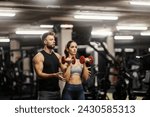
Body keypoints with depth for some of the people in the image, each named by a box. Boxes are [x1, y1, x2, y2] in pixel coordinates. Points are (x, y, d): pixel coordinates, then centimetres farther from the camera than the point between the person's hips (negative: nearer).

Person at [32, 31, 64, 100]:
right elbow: (39, 74, -17)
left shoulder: (57, 56, 12)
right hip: (45, 91, -7)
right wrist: (54, 75, -30)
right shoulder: (39, 56, -8)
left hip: (56, 90, 7)